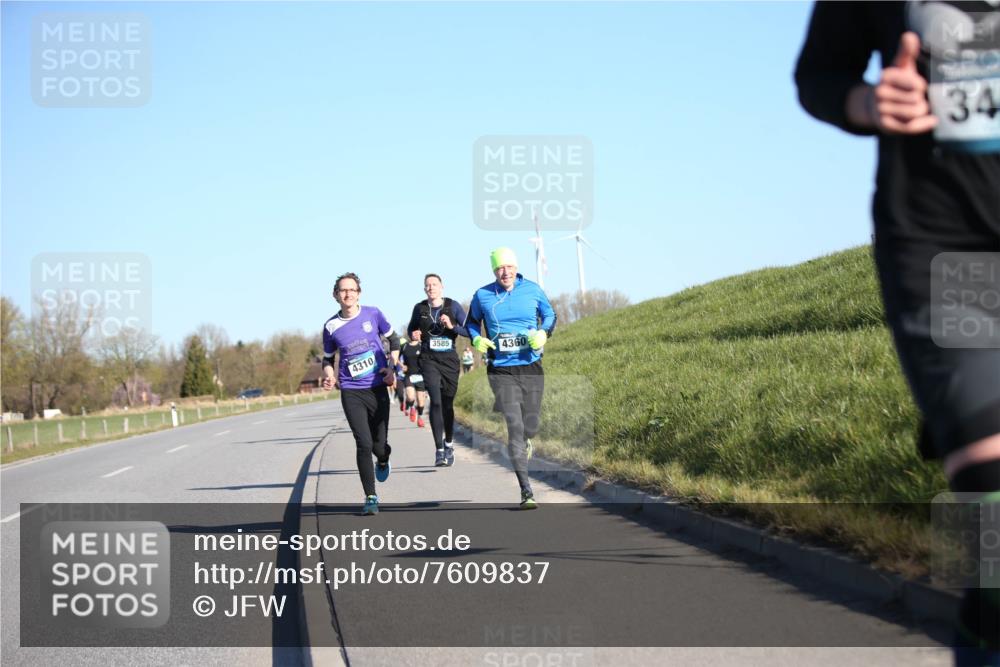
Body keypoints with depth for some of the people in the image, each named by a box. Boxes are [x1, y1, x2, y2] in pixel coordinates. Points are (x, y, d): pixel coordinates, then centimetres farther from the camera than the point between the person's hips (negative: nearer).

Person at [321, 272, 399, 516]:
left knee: (379, 445, 2)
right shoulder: (331, 327, -1)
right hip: (351, 392, -1)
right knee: (364, 444, -11)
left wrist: (392, 367, -2)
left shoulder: (373, 314, -2)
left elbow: (393, 340, 11)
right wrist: (329, 376, -8)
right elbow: (328, 358, 13)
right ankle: (370, 497, 1)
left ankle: (382, 461, 42)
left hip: (378, 388, 1)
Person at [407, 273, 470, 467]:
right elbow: (411, 329, 20)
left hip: (449, 359, 1)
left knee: (447, 403, 10)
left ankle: (449, 444, 34)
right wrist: (414, 335, -3)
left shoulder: (453, 306, 0)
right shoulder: (420, 308, 4)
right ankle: (439, 450, -19)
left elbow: (469, 330, -3)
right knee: (436, 401, -17)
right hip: (428, 359, -1)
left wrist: (452, 326, -20)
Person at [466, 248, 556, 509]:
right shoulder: (482, 296, 0)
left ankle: (523, 442, 49)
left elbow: (549, 315, 14)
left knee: (531, 425, 7)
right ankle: (526, 491, -8)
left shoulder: (532, 290, 1)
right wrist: (476, 339, -4)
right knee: (514, 425, -11)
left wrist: (543, 333, -6)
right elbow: (471, 321, 16)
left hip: (531, 367, 2)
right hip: (501, 370, -2)